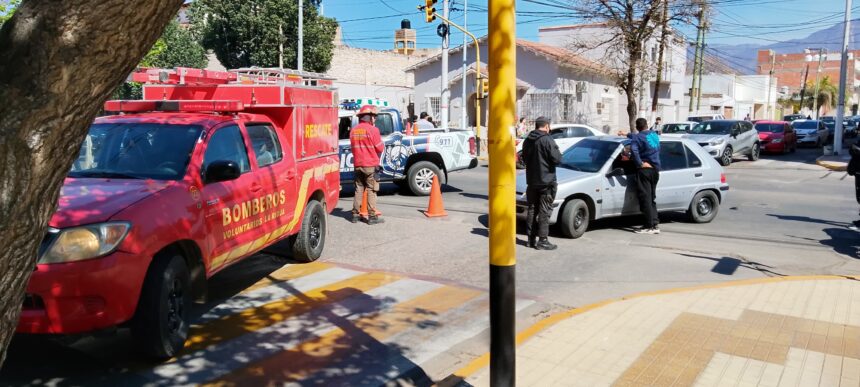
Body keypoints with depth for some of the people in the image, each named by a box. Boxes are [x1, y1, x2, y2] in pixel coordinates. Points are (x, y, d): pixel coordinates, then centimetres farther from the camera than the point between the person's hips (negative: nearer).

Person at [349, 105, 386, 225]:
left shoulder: (353, 131, 6)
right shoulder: (373, 130, -12)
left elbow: (352, 147, 13)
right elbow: (380, 148, -9)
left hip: (357, 165, 5)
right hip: (371, 165, -5)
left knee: (359, 189, 13)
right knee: (371, 191, 0)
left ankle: (355, 215, 15)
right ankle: (372, 216, 0)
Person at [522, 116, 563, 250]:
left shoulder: (527, 141, 8)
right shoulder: (547, 140, -15)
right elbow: (557, 159, -19)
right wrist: (557, 152, 1)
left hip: (531, 181, 7)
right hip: (546, 181, -7)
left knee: (532, 210, 12)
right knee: (544, 212, -2)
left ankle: (531, 239, 16)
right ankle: (543, 241, -2)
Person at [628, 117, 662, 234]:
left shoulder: (638, 138, -9)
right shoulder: (654, 135, 15)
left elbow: (634, 150, -29)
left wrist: (640, 163, -20)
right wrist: (627, 134, 44)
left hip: (644, 169, -7)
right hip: (655, 169, 7)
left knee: (645, 198, -5)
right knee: (652, 198, 13)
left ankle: (649, 226, -7)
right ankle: (655, 224, 11)